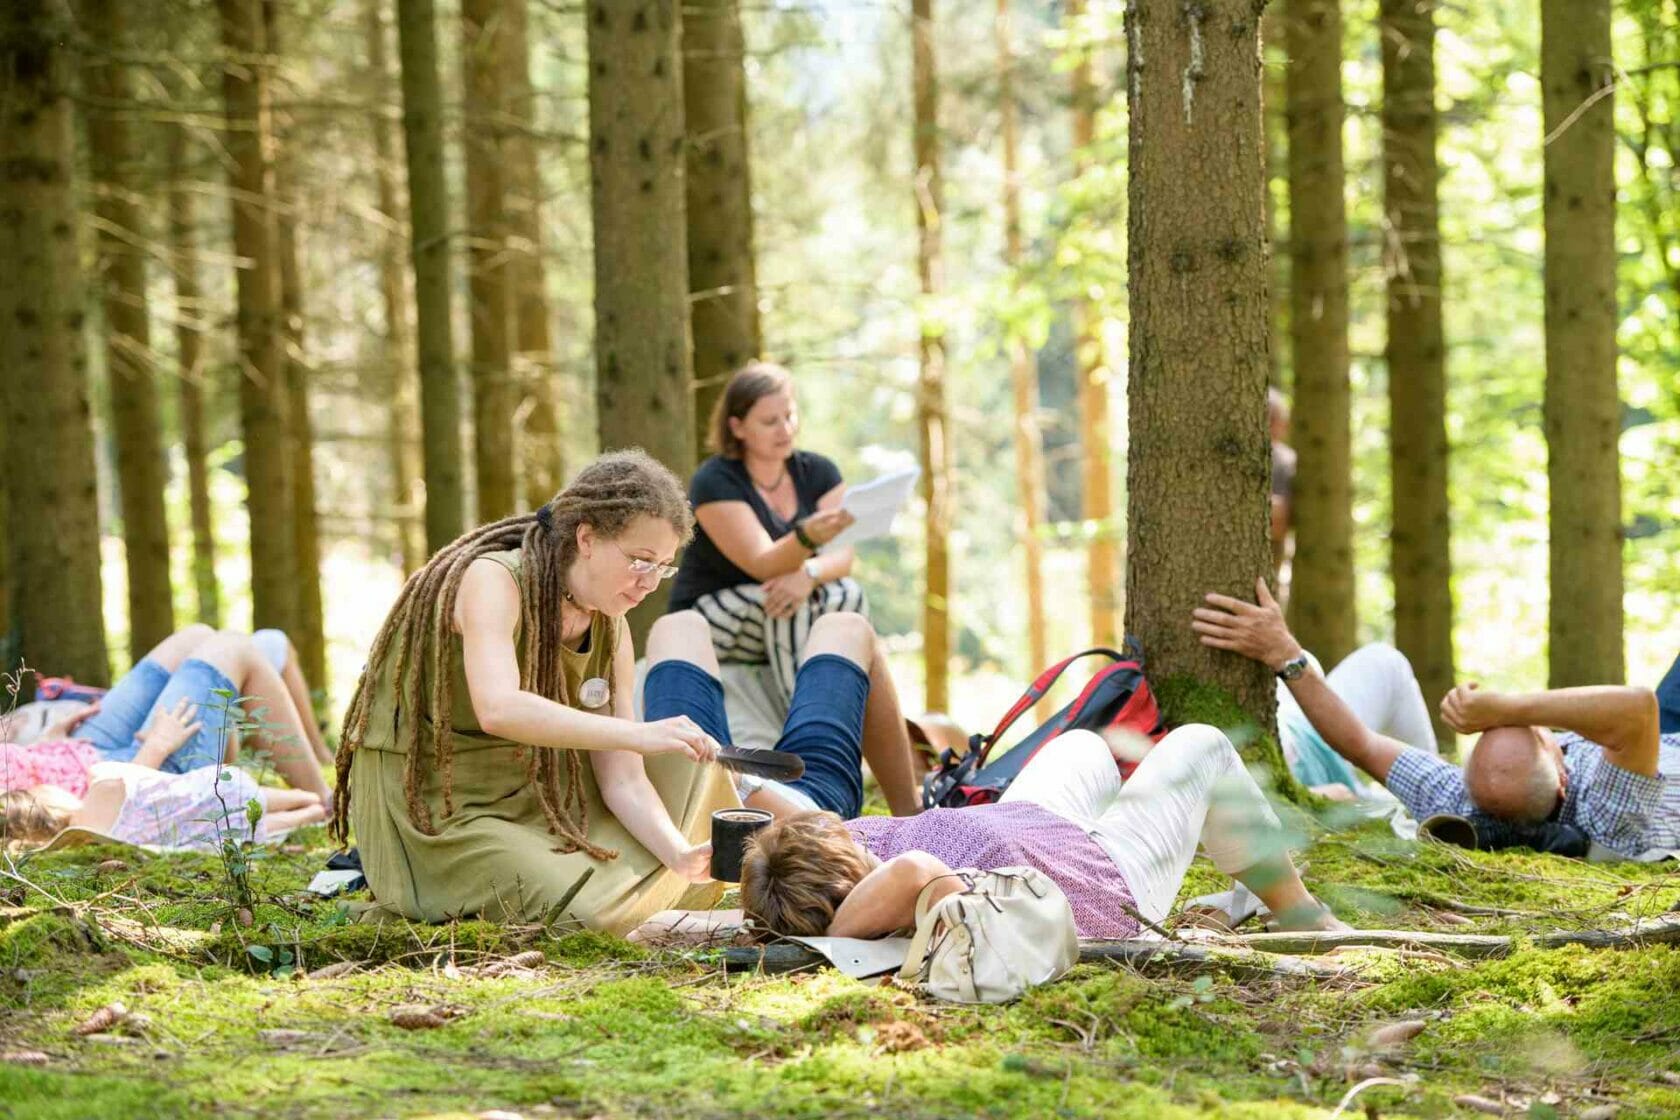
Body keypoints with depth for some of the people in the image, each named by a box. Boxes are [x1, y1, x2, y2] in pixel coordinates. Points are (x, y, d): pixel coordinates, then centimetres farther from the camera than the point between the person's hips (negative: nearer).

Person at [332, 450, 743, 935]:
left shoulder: (611, 632, 0)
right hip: (434, 815, -8)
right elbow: (498, 709, -41)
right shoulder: (493, 579, -22)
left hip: (525, 796, 8)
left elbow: (622, 779, -4)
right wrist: (638, 733, -48)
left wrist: (680, 854, -23)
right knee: (594, 911, -23)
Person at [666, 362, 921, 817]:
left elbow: (843, 555, -10)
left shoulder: (817, 472, 3)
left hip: (786, 625, 5)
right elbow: (763, 563, -28)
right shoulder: (715, 483, -15)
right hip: (707, 622, -5)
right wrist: (807, 536, -49)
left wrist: (808, 573, -33)